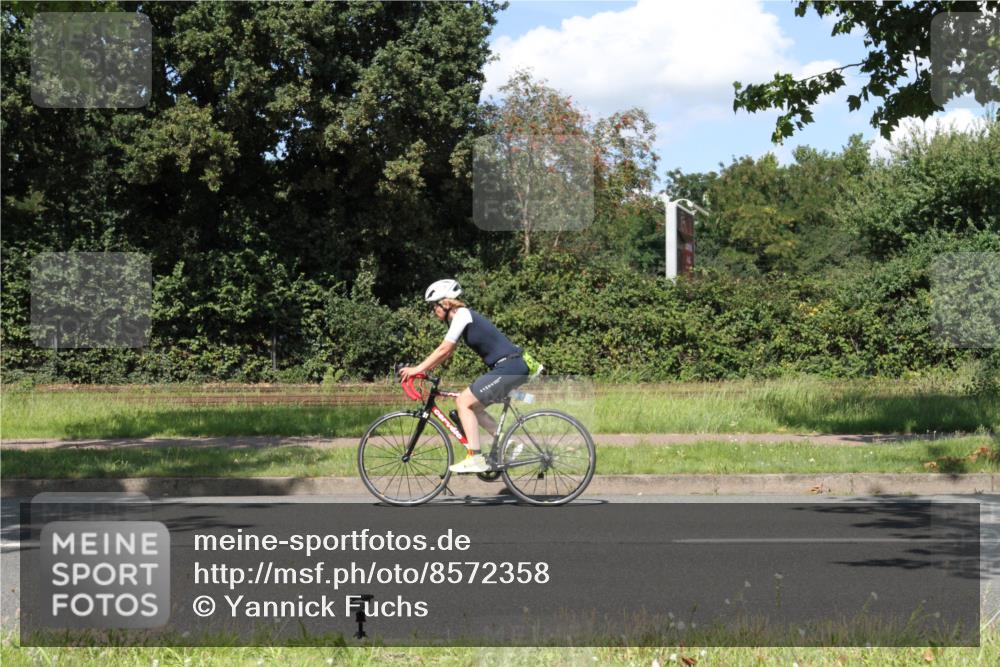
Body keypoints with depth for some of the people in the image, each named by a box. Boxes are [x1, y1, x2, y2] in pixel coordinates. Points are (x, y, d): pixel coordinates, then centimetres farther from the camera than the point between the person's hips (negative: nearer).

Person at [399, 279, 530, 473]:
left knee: (464, 402, -9)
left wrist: (417, 369, -10)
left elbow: (443, 350, -14)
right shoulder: (460, 317, 18)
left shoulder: (462, 315, -10)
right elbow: (446, 352, 20)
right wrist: (421, 369, 14)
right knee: (472, 406, 15)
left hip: (508, 368, -10)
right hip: (513, 368, 10)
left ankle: (475, 459, -12)